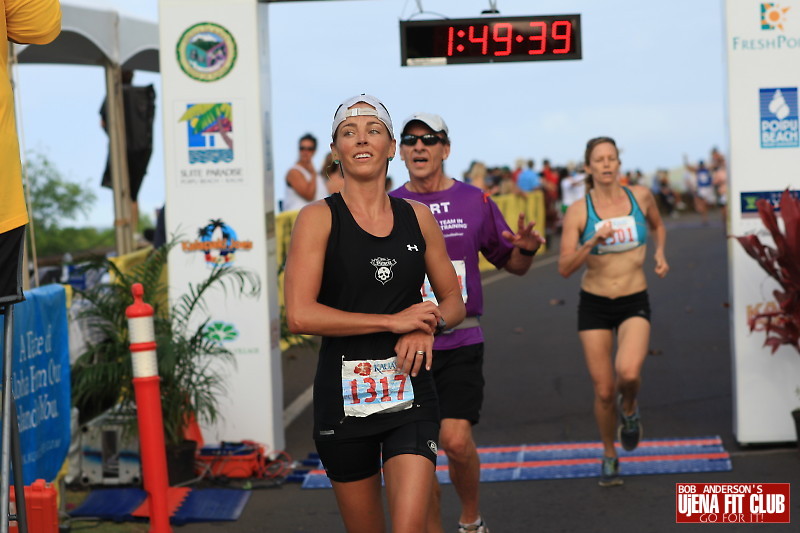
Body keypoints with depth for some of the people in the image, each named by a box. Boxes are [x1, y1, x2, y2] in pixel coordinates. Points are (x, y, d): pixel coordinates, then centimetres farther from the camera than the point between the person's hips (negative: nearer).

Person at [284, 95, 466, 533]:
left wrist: (429, 326, -6)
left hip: (410, 394, 2)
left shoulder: (418, 217, 7)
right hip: (343, 394, -1)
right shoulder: (319, 218, -3)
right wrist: (394, 321, -13)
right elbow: (300, 315, -14)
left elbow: (453, 299, 17)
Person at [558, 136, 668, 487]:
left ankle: (629, 407, 10)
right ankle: (609, 457, 28)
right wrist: (594, 241, -26)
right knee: (604, 391, 2)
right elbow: (565, 268, -13)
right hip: (594, 304, 0)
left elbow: (657, 225, 21)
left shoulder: (641, 196, -1)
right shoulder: (578, 212, -8)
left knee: (629, 373, -27)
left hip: (634, 304, 0)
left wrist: (660, 254, 3)